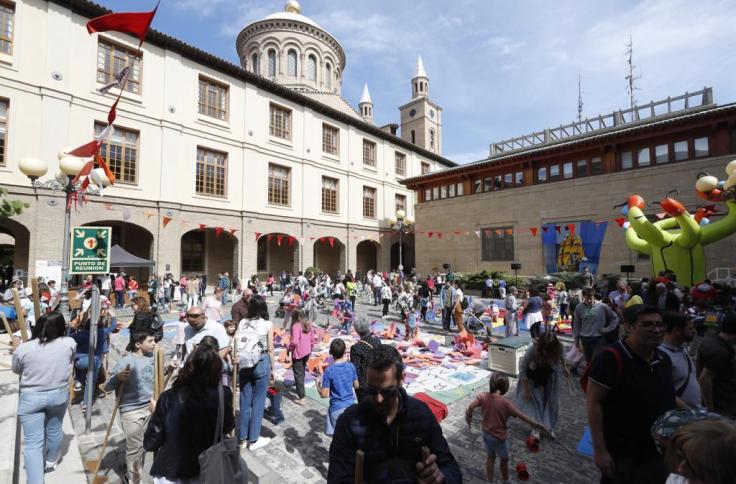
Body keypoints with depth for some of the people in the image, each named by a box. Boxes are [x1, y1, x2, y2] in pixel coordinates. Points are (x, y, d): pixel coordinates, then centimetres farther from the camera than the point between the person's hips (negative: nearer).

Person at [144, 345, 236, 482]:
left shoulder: (169, 398, -20)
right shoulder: (222, 395, -21)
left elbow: (150, 444, -8)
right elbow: (227, 428, -1)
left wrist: (156, 412, 5)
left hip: (170, 475, -1)